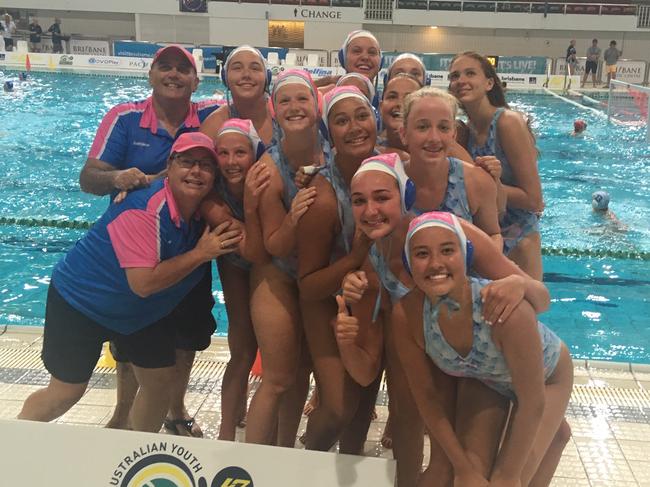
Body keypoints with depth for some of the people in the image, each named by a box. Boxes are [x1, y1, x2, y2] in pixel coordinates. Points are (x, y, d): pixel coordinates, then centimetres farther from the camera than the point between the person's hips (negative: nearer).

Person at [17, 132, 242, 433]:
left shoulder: (205, 210, -8)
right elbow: (144, 283, -36)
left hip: (143, 313, 7)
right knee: (66, 393, 4)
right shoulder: (143, 209, -32)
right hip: (81, 301, -7)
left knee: (159, 382, 9)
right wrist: (200, 253, -31)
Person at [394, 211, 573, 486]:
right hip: (486, 380, 3)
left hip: (546, 378, -3)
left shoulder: (506, 308, -40)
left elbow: (532, 402, -27)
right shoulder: (407, 314, -29)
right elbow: (426, 396, -15)